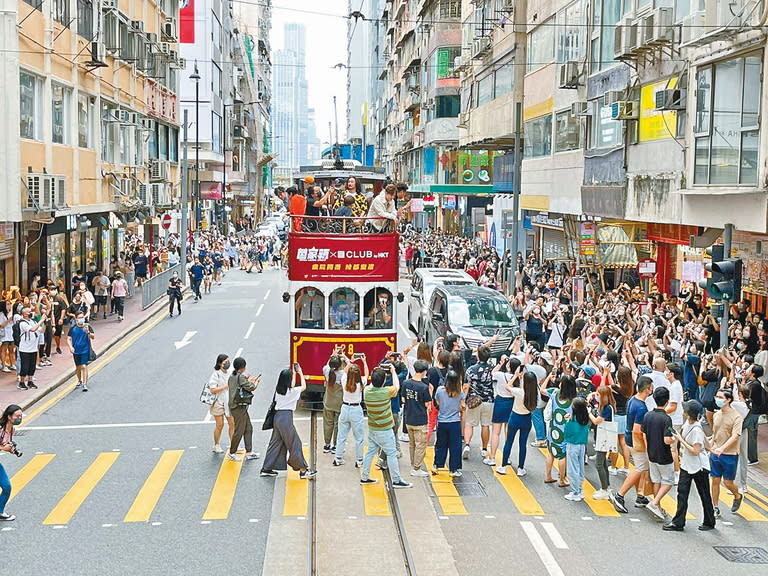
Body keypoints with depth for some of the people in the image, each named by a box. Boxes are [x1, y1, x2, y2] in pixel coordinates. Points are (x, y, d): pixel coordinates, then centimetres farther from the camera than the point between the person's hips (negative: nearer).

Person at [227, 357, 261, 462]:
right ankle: (232, 453, 10)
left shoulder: (232, 376, 9)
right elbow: (252, 387, -12)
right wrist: (257, 381, 6)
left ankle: (249, 452, 15)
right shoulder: (240, 377, -17)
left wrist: (249, 380, 24)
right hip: (239, 407, -10)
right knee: (239, 431, -1)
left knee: (248, 428, 13)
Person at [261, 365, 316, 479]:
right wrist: (301, 373, 16)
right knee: (295, 443, -1)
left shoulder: (278, 390, 8)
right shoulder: (291, 391, -11)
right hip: (286, 417, -7)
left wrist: (294, 373, 34)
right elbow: (303, 387, 6)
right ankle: (303, 470, 2)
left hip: (277, 416, 7)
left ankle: (267, 469, 18)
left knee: (276, 443, 15)